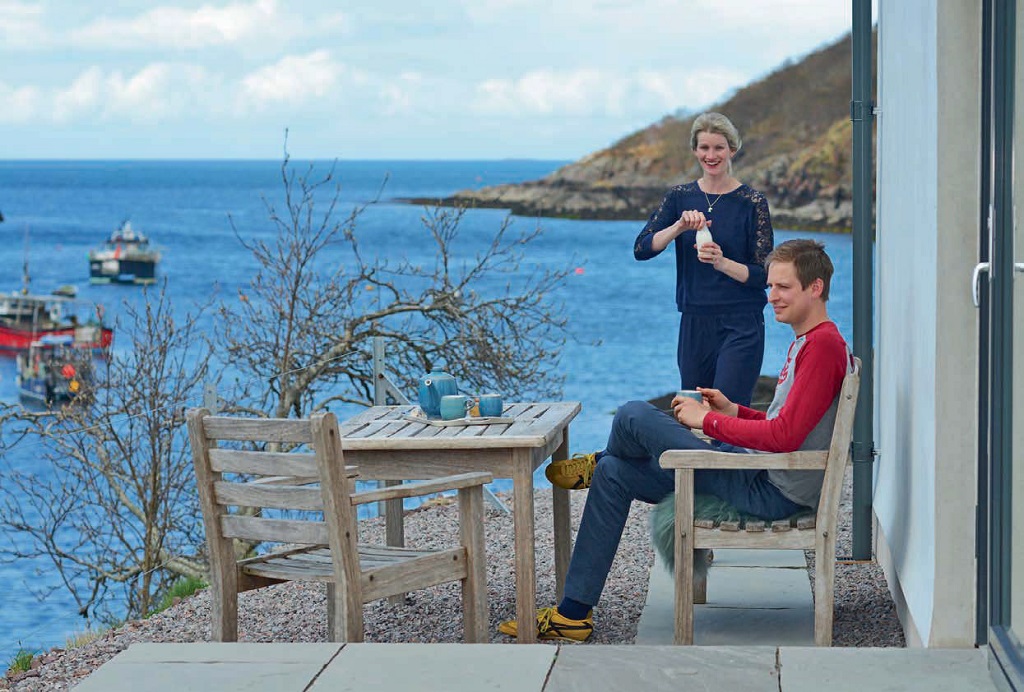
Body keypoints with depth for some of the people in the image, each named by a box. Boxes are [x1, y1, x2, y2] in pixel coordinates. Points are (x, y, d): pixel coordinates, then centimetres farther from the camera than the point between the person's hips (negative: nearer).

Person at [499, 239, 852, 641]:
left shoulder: (824, 345, -17)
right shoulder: (806, 342, 16)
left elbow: (784, 436, -26)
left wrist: (708, 420, -14)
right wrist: (733, 411, 10)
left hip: (773, 492, -11)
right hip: (761, 475, 11)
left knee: (635, 416, -12)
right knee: (614, 474, 13)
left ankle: (597, 463, 28)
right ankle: (573, 613, 15)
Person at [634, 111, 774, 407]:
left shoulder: (752, 202, -2)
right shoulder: (680, 197, 7)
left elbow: (764, 275, -4)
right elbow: (641, 249, -3)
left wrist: (723, 263, -21)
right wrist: (679, 227, -18)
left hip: (741, 326, -4)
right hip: (694, 324, 4)